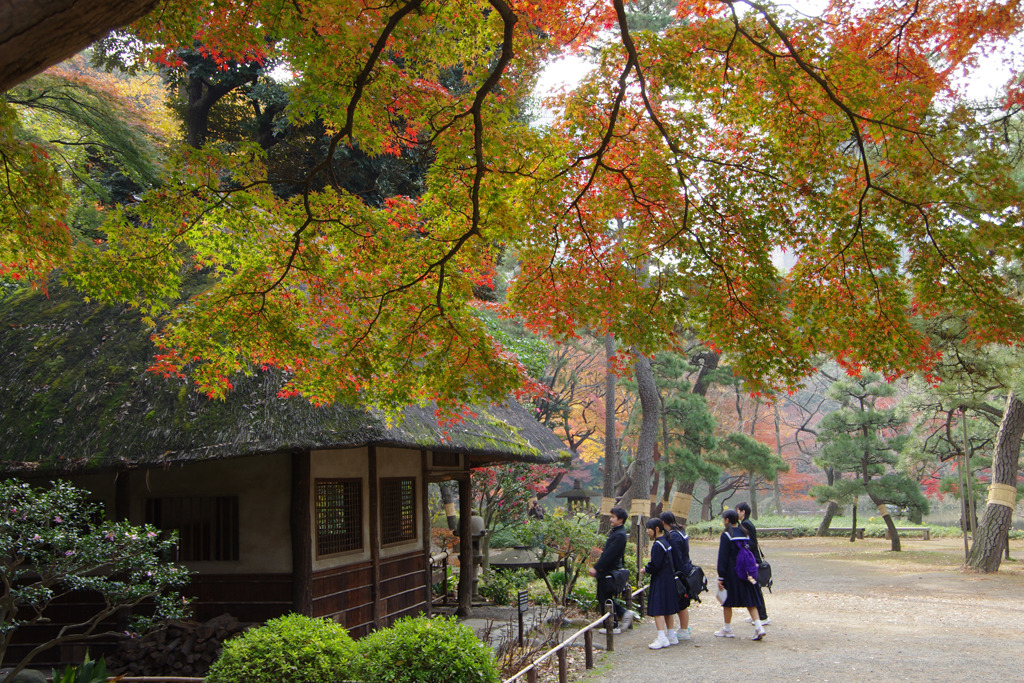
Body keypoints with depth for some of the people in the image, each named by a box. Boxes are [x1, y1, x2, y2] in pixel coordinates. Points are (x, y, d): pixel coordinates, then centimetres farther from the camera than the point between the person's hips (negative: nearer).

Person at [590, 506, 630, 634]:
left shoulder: (620, 535, -19)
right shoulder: (615, 532, 13)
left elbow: (609, 554, -23)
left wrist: (596, 568, -23)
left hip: (609, 572, -10)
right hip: (606, 571, 10)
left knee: (606, 599, -1)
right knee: (603, 597, 16)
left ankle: (614, 626, 9)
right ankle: (624, 614, 21)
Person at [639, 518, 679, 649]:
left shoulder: (658, 545, -19)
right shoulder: (666, 541, 10)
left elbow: (654, 565, -22)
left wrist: (645, 570, -3)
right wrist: (648, 569, 14)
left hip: (660, 581, -10)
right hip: (669, 579, 10)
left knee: (658, 610, -10)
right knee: (667, 609, 17)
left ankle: (662, 638, -16)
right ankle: (671, 636, 25)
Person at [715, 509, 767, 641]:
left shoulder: (726, 535, -12)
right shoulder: (744, 533, 7)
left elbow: (723, 557, -13)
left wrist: (721, 577, -11)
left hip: (731, 572, -6)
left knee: (727, 602, 8)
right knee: (749, 600, 7)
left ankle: (727, 629, 16)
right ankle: (758, 626, -7)